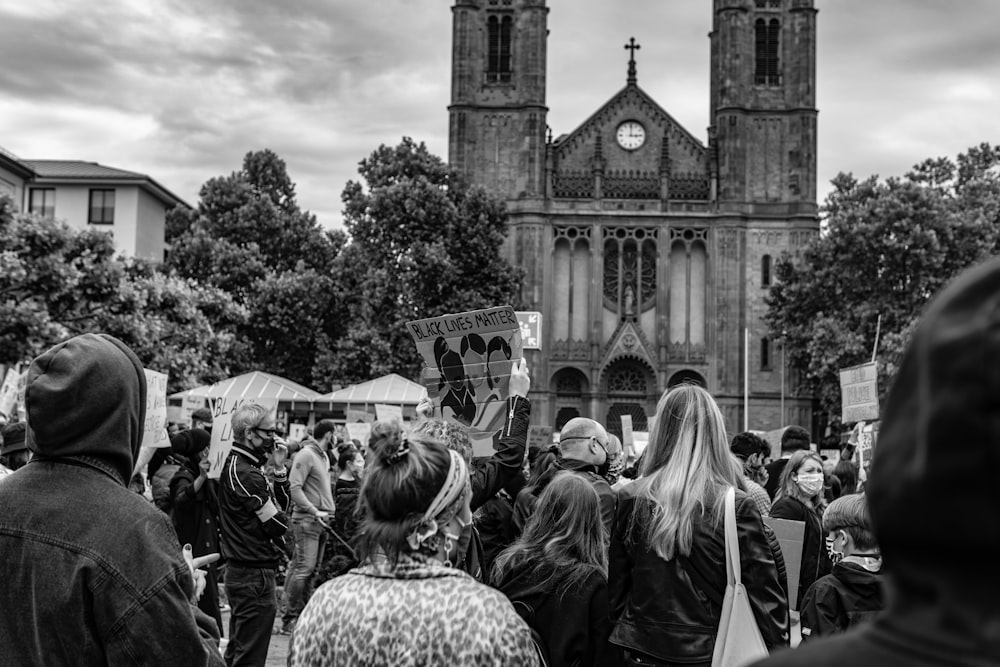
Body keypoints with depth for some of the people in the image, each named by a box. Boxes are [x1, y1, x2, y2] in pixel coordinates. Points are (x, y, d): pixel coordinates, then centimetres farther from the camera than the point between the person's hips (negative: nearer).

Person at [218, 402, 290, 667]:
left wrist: (278, 470, 0)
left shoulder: (236, 464, 11)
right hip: (254, 574, -10)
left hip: (241, 571, 10)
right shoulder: (245, 474, -21)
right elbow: (279, 523, -18)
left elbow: (281, 504, 14)